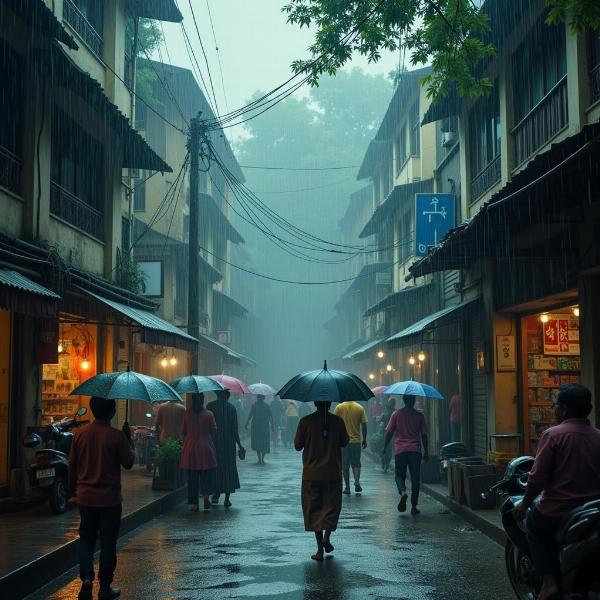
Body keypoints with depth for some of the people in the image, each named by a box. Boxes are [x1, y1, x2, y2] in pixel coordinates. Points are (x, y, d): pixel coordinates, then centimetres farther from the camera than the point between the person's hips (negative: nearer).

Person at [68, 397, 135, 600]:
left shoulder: (80, 434, -3)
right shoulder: (117, 436, -14)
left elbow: (72, 465, 4)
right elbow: (128, 463, -5)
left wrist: (73, 487, 19)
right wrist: (128, 440, 5)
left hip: (85, 497, 3)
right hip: (110, 498, -3)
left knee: (86, 538, 17)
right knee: (108, 542, 8)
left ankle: (86, 577, -2)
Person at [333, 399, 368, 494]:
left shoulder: (339, 407, -3)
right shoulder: (360, 408, 1)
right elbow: (364, 425, 0)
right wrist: (364, 440, 9)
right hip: (356, 440, 1)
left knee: (345, 465, 7)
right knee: (356, 463, 12)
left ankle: (347, 487, 7)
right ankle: (357, 481, -9)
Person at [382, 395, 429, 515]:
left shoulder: (397, 414, 1)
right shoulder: (419, 416, 3)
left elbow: (389, 432, 1)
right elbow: (424, 435, 4)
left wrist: (384, 447, 13)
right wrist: (426, 452, 12)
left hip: (400, 450, 0)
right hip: (415, 450, 0)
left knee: (400, 475, 11)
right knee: (415, 478, 7)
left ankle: (403, 492, -20)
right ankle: (414, 506, 5)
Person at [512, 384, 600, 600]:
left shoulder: (553, 435, -13)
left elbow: (537, 478, -14)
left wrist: (524, 505, 1)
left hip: (556, 512, -5)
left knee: (534, 526, 24)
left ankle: (549, 581, 6)